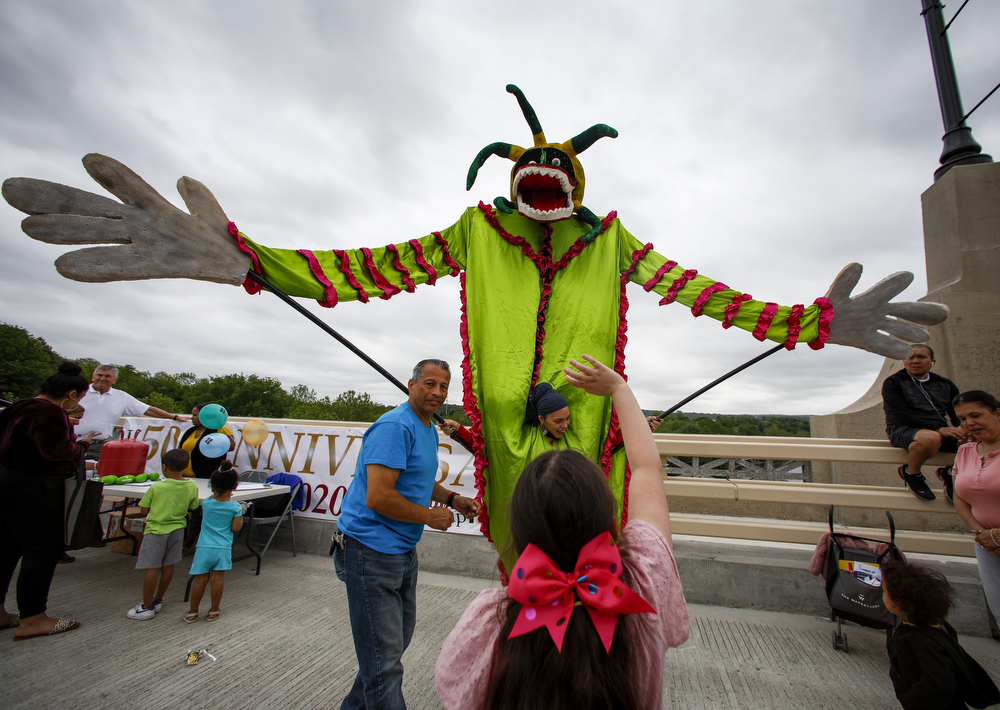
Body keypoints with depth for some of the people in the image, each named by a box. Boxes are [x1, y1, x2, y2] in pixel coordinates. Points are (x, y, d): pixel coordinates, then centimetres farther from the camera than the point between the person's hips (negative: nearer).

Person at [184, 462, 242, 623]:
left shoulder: (206, 503, -4)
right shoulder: (235, 507, -10)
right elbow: (236, 528, -7)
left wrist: (216, 494, 22)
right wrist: (241, 514, 5)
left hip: (204, 548, 1)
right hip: (223, 549, -1)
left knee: (200, 580, 9)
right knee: (217, 580, 6)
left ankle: (193, 613, 21)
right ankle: (214, 611, 19)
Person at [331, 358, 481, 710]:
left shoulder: (429, 429, 9)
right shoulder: (395, 427, -23)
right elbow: (378, 497, -28)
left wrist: (451, 498, 7)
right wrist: (431, 516, -16)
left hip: (403, 549, 10)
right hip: (371, 552, -10)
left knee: (398, 639, 25)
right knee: (384, 658, 4)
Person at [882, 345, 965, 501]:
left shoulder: (945, 384, 20)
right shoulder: (893, 382, 4)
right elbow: (901, 415, -9)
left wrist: (961, 430, -12)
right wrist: (938, 429, -21)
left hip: (940, 432, 6)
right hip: (904, 430, -5)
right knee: (931, 437, -39)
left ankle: (951, 473, 8)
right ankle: (910, 473, -9)